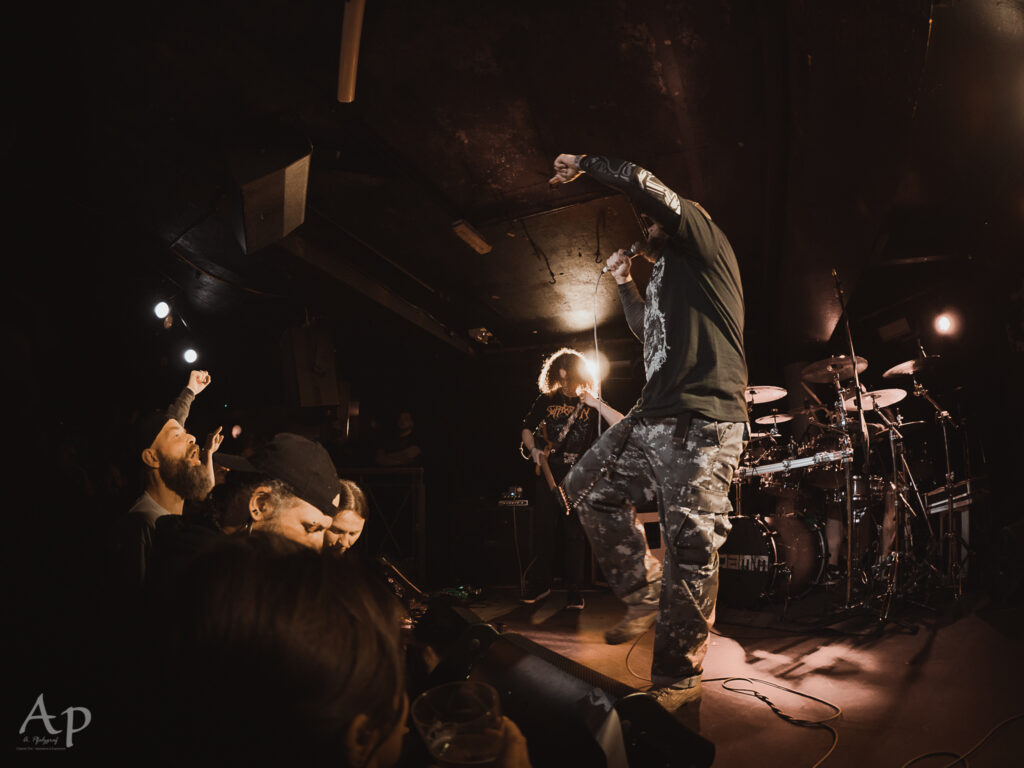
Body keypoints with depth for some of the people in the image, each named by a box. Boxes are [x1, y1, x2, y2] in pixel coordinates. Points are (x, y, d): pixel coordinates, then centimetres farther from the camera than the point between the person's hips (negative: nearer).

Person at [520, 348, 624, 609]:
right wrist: (534, 449, -3)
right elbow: (527, 429, 17)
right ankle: (539, 585, 18)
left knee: (575, 533, 0)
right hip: (549, 471, 2)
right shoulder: (546, 400, 9)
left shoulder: (592, 403, 4)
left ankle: (574, 591, 9)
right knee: (543, 530, 4)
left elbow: (622, 425, -8)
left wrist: (596, 403, -18)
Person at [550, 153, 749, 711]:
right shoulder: (666, 274, 27)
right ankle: (644, 594, 19)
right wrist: (625, 284, 32)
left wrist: (584, 164, 5)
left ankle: (677, 682, 0)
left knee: (689, 549, -9)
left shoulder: (704, 242, 3)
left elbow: (642, 184, -10)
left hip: (701, 422, -10)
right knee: (588, 491, 10)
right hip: (652, 418, 10)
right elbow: (648, 330, 41)